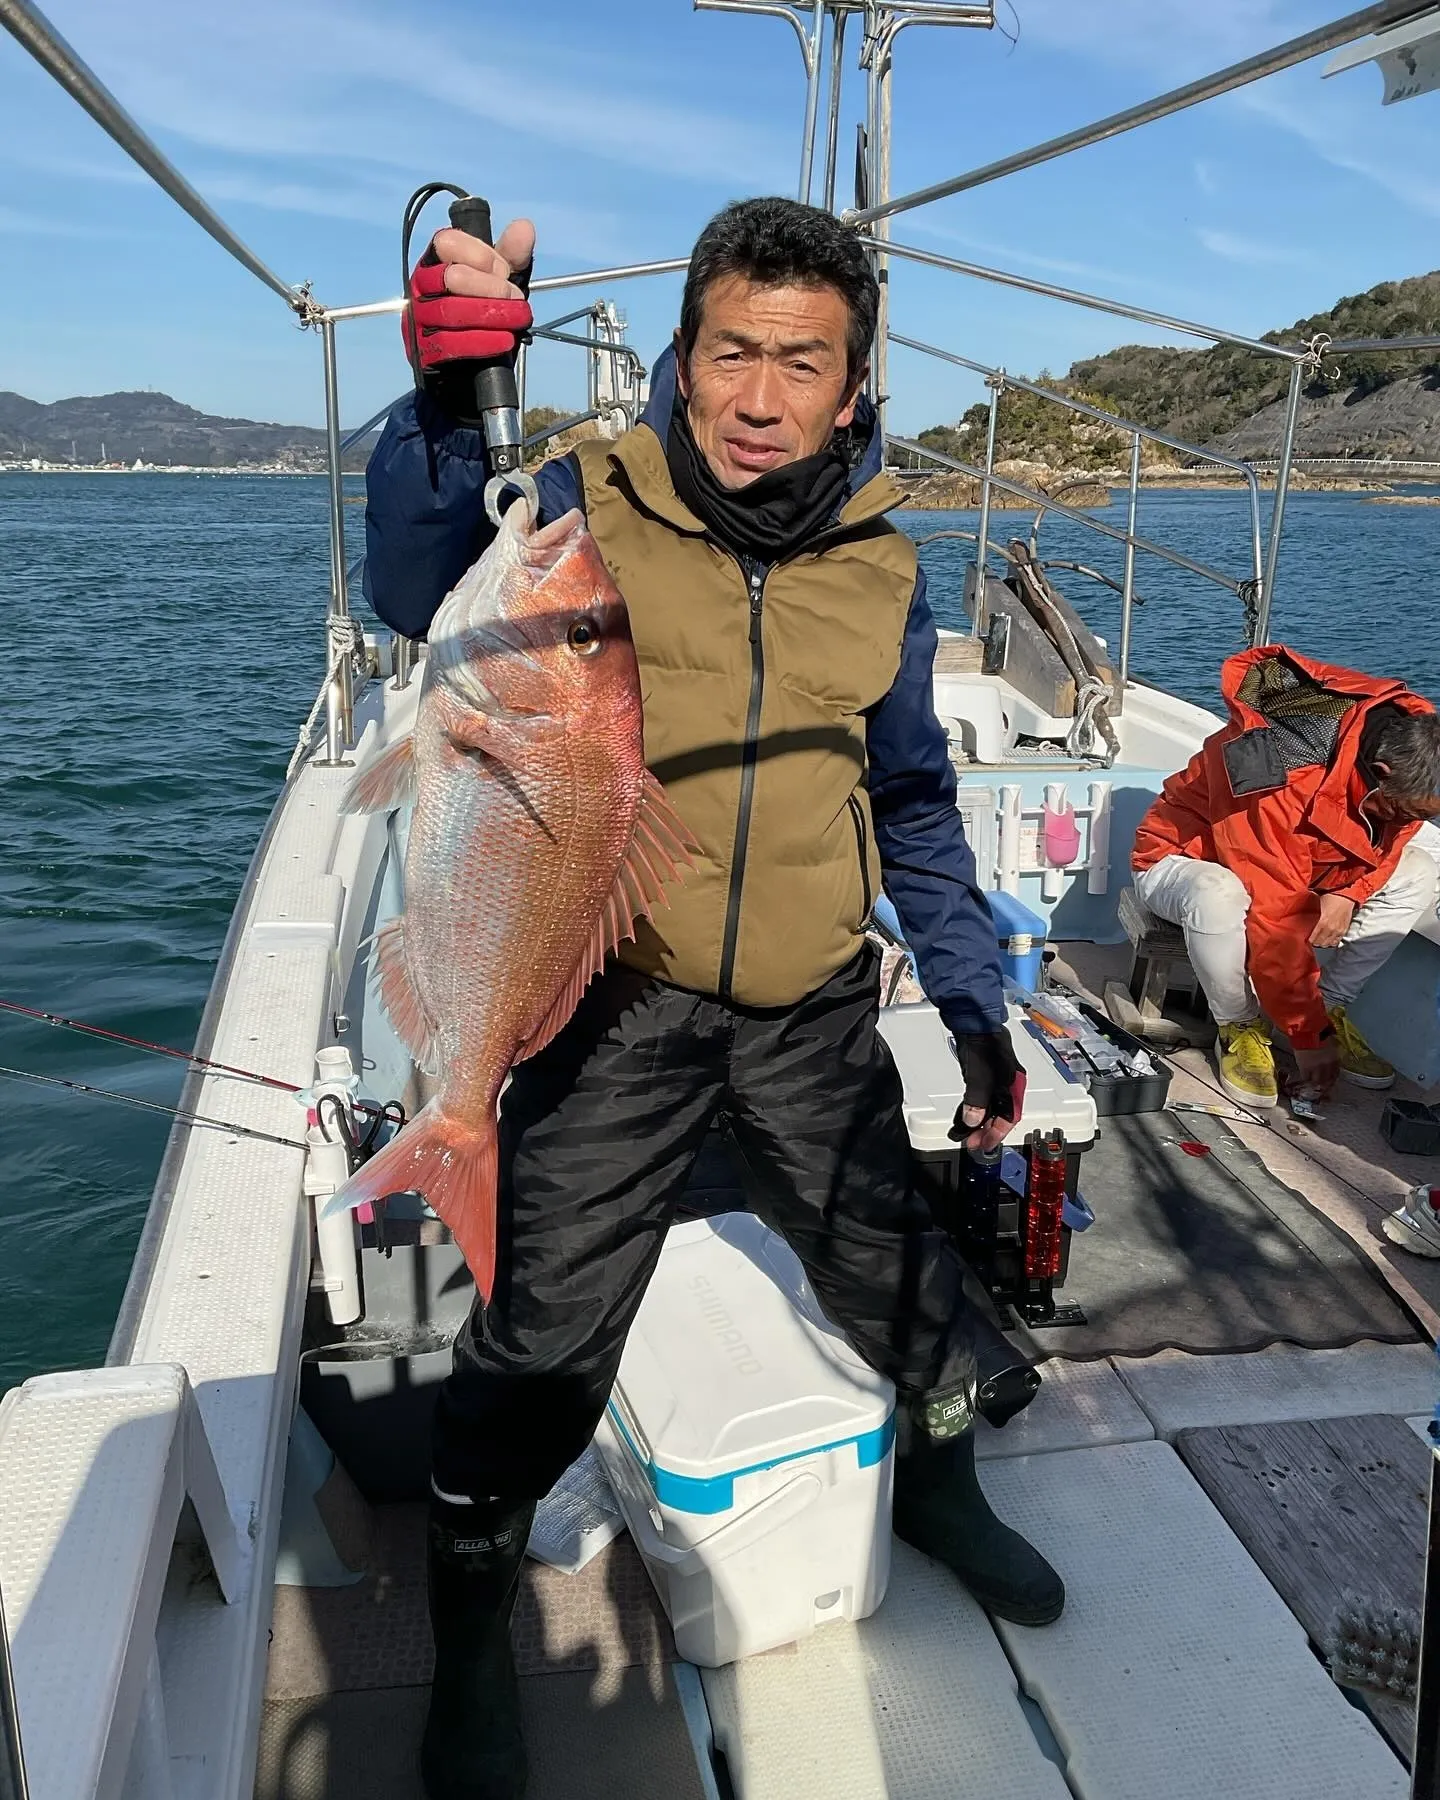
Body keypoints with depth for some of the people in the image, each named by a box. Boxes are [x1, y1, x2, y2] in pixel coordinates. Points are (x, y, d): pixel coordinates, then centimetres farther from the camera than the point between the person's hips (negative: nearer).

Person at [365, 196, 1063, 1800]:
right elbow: (420, 596, -29)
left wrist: (973, 1001, 10)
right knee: (541, 1342, 3)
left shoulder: (883, 565, 1)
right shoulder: (589, 506, -9)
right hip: (620, 1010, -3)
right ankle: (471, 1633, 32)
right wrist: (446, 402, -44)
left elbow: (912, 804, 10)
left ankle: (938, 1487, 52)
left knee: (902, 1280, 18)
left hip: (814, 1016, 3)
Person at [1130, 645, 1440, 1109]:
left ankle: (1330, 1005, -2)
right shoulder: (1283, 778, -39)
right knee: (1219, 898, -42)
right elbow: (1278, 924, -36)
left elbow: (1388, 838, 3)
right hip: (1182, 857, -7)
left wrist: (1349, 892, -20)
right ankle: (1239, 1028, -15)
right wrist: (1308, 1037, -29)